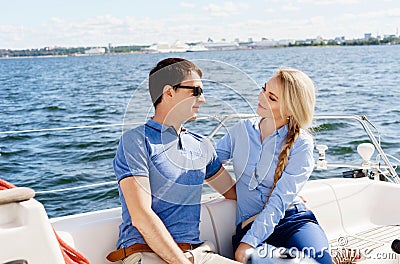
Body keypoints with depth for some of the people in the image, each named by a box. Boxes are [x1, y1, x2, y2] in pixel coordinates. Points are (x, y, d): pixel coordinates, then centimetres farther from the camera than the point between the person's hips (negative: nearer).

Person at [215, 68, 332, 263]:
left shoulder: (301, 143, -2)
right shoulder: (242, 130, 10)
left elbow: (279, 200, -11)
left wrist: (248, 242, -20)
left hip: (293, 219, -2)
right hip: (249, 224, 2)